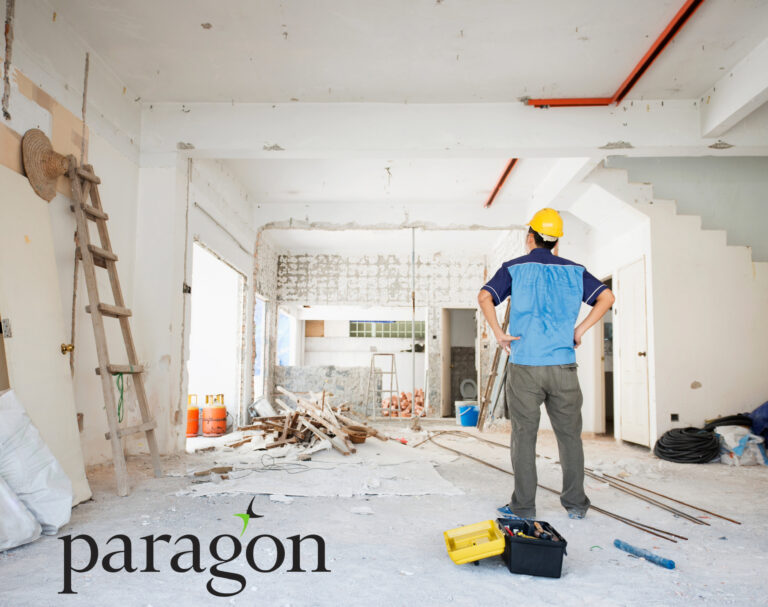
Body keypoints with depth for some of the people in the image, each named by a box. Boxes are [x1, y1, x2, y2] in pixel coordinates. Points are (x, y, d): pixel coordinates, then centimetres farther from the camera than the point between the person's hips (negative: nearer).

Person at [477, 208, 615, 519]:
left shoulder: (515, 268, 2)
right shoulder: (573, 270, 9)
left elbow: (485, 297, -12)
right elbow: (606, 297, 3)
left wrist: (498, 333, -4)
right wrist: (580, 330, 4)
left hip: (524, 365, -2)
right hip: (563, 365, 2)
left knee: (523, 435, 6)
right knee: (569, 435, 12)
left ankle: (523, 505, 12)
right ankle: (575, 503, 20)